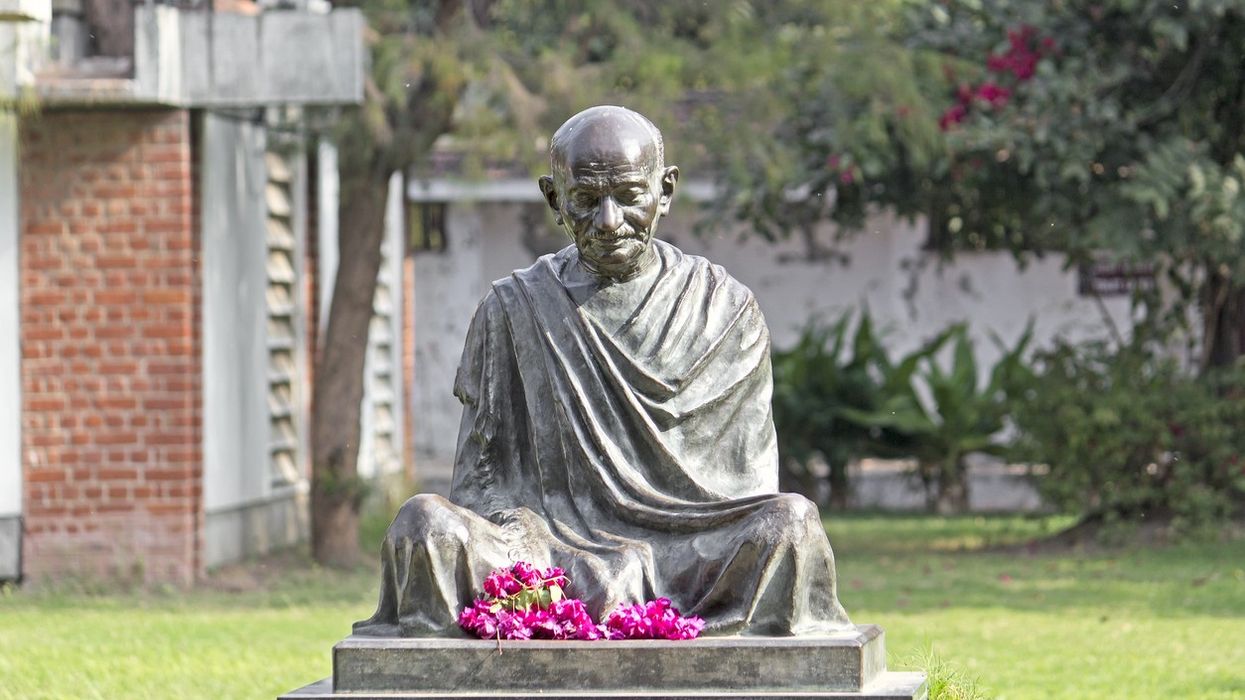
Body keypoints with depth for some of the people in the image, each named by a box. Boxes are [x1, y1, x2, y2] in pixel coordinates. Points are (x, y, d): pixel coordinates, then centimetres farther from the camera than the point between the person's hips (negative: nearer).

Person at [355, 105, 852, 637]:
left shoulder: (725, 308, 10)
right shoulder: (515, 310, 10)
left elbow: (749, 481, 10)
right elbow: (482, 480, 9)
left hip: (691, 555, 0)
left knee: (793, 521, -31)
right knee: (423, 524, -28)